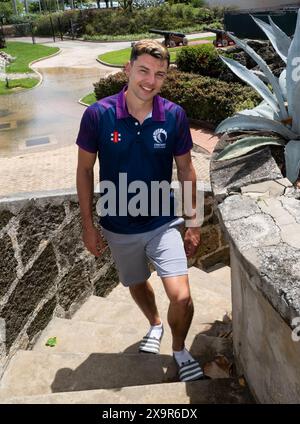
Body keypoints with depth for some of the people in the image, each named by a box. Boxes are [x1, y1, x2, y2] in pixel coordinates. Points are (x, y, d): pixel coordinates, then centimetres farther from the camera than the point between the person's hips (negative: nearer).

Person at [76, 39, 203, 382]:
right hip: (118, 227, 1)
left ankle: (179, 349, 22)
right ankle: (154, 324, 56)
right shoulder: (98, 114, -14)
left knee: (181, 298, -10)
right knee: (137, 285, 23)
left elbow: (185, 169, 1)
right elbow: (85, 170, -4)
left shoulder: (174, 115, -10)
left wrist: (194, 222, 3)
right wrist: (88, 225, -3)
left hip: (163, 222, 0)